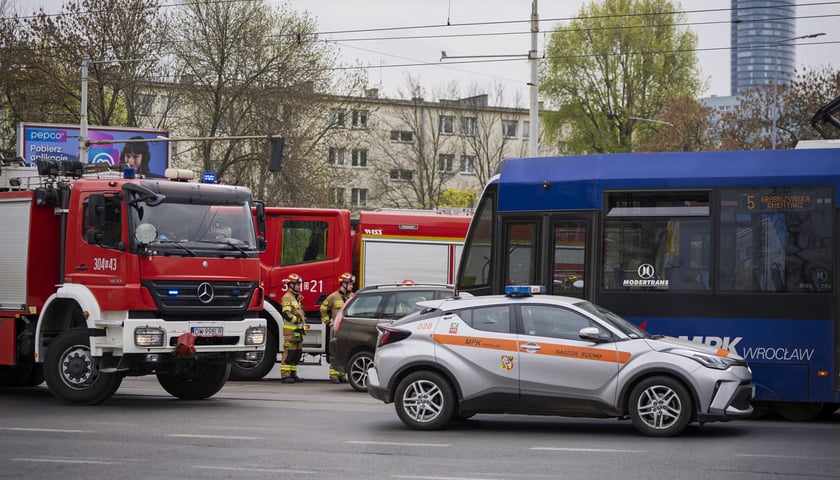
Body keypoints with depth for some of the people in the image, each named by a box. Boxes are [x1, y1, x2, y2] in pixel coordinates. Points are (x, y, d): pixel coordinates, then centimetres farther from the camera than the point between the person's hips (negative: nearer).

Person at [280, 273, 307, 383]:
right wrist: (297, 319, -19)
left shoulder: (297, 298, 22)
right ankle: (285, 375, -11)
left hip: (298, 330, 10)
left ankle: (293, 374, 16)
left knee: (297, 353, 10)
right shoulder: (287, 298, -10)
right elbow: (286, 314, -21)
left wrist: (303, 326, 23)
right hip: (290, 330, -10)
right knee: (289, 352, -11)